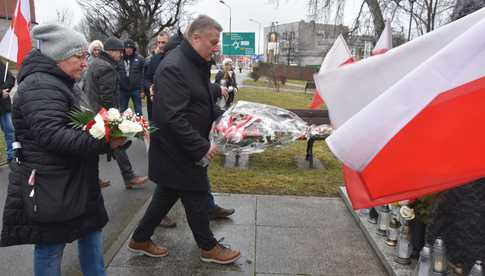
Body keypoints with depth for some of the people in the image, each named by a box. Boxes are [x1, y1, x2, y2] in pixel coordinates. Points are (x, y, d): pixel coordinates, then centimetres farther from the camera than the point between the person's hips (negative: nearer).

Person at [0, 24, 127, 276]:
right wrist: (103, 143, -33)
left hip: (70, 182, 10)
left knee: (91, 229, 17)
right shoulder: (40, 86, -19)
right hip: (48, 187, -10)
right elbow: (51, 134, -30)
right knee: (50, 246, 5)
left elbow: (73, 126, 20)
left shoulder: (56, 83, 16)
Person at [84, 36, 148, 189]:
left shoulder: (94, 63, 15)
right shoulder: (107, 68, -19)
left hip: (94, 112, 10)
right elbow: (107, 96, -23)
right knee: (118, 145, -1)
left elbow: (86, 86, 22)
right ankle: (129, 178, 7)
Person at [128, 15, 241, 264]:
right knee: (195, 196, 6)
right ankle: (208, 247, 27)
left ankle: (140, 239, 36)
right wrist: (202, 147, -25)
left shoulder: (197, 64, 9)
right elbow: (173, 119, -29)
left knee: (167, 194, 19)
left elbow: (203, 105, 20)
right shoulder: (173, 67, -23)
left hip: (185, 148, 10)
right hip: (177, 150, -10)